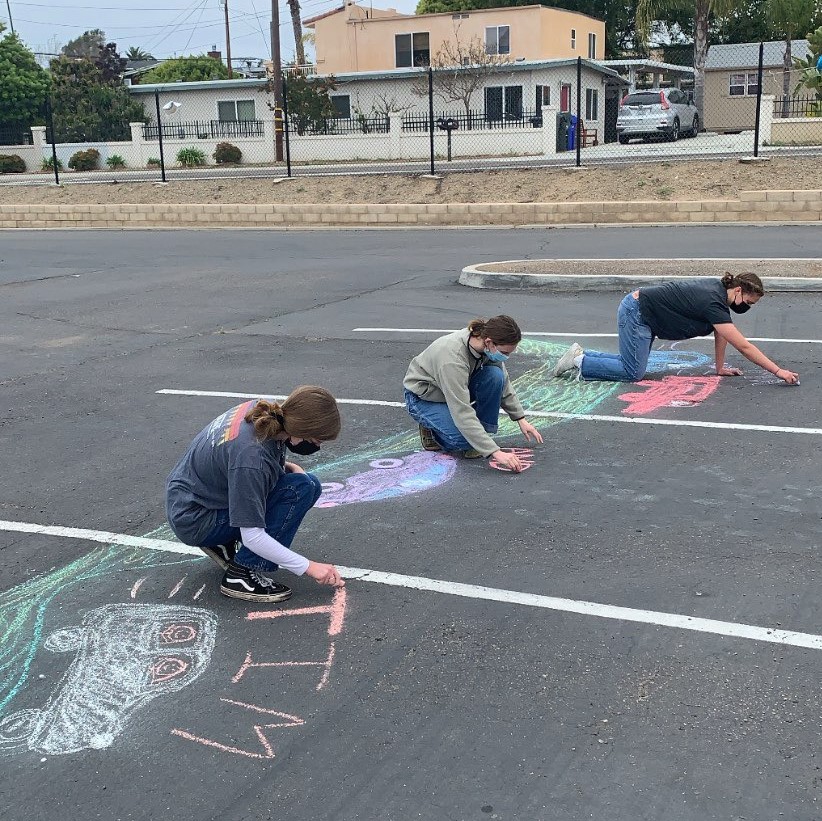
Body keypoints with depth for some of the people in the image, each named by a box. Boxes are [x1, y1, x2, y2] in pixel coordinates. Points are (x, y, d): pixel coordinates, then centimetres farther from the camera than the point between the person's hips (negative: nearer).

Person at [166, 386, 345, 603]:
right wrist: (308, 567, -21)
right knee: (302, 488, -21)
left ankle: (223, 543, 10)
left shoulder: (261, 410, -10)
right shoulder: (251, 457, -33)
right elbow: (252, 537, -28)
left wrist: (283, 466, -2)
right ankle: (241, 574, -15)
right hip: (194, 522, -9)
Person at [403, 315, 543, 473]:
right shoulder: (453, 359, -39)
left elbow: (504, 384, 2)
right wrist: (496, 452, -43)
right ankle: (431, 429, 2)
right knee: (465, 438, -30)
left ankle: (480, 437, -10)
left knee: (495, 376, -22)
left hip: (457, 390, 6)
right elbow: (463, 413, -41)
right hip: (423, 399, -6)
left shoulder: (489, 346, -18)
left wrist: (521, 419, -1)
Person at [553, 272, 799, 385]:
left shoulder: (720, 290, 2)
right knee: (633, 373, -11)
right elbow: (744, 346, -26)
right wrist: (778, 371, -23)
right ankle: (579, 362, -3)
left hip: (639, 313, 10)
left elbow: (720, 334, 11)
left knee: (632, 364, 11)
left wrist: (720, 367, 10)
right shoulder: (712, 303, -25)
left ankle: (582, 355, 18)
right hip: (636, 313, -10)